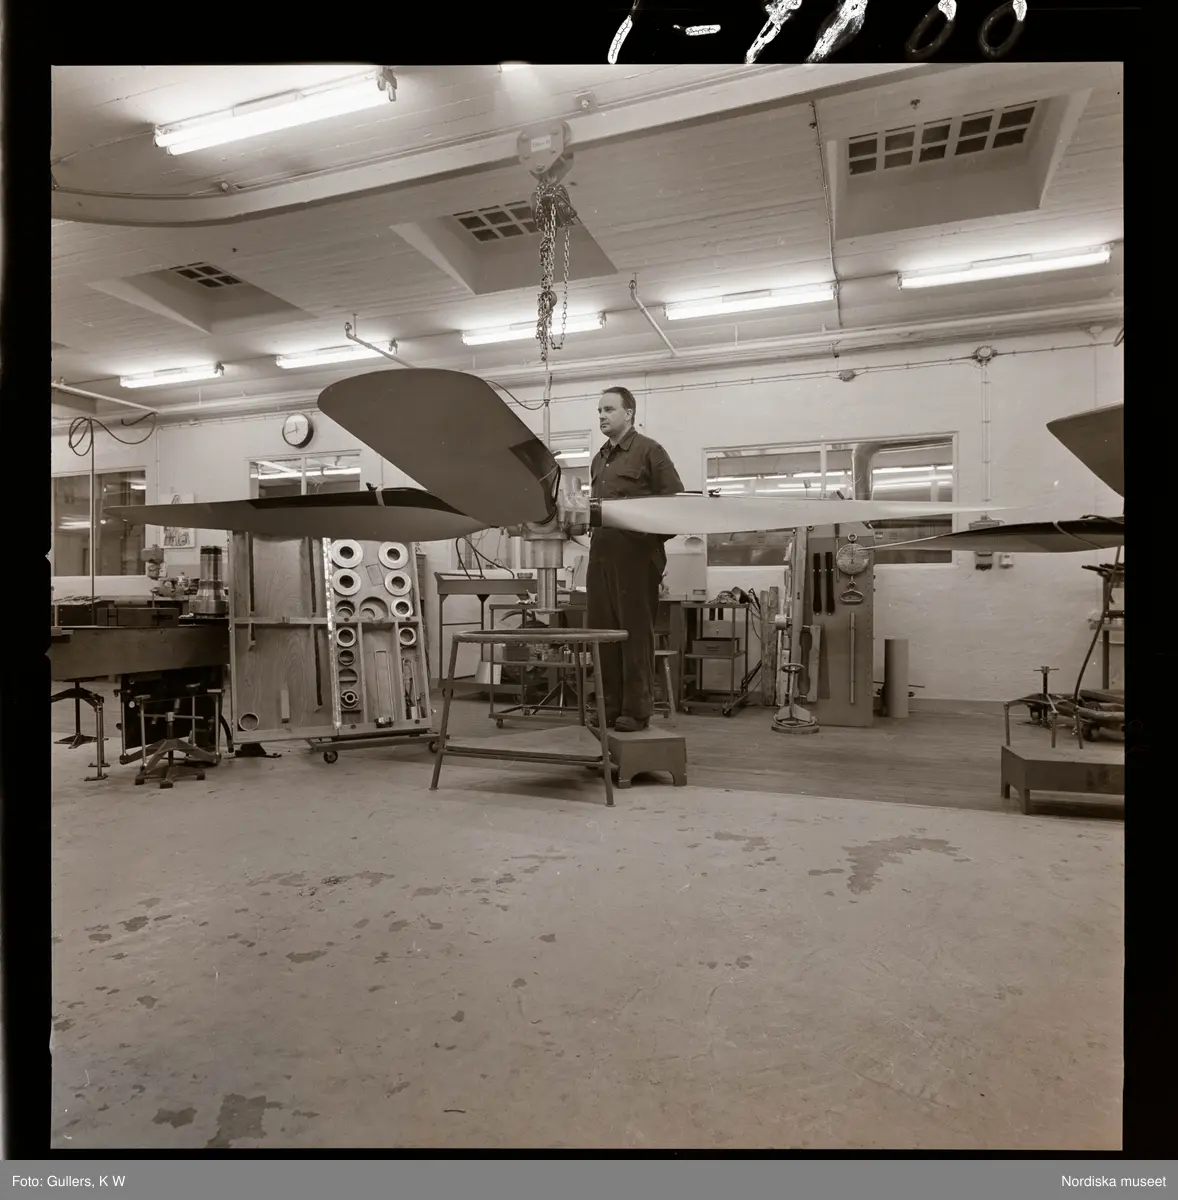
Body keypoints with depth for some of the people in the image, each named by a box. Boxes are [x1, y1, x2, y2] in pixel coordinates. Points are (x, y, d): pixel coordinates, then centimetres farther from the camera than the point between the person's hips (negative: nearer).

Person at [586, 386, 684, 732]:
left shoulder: (649, 450, -1)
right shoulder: (599, 459, 20)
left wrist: (654, 538, -13)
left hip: (636, 554, -7)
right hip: (601, 553, 7)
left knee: (635, 633, -2)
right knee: (602, 632, 7)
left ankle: (637, 709, 5)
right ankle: (610, 705, 16)